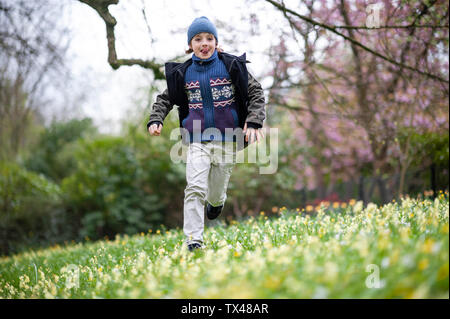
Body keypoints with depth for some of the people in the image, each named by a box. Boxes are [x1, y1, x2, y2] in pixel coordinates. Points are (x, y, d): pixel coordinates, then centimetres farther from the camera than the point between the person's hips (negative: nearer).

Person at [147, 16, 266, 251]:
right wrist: (155, 119, -4)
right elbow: (165, 98, 14)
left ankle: (217, 201, 49)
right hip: (197, 140, 1)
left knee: (216, 191, 10)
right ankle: (193, 241, -12)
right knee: (195, 189, -15)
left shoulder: (232, 66, -1)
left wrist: (254, 122, -11)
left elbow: (255, 93, 2)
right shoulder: (183, 73, 4)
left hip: (226, 139, 0)